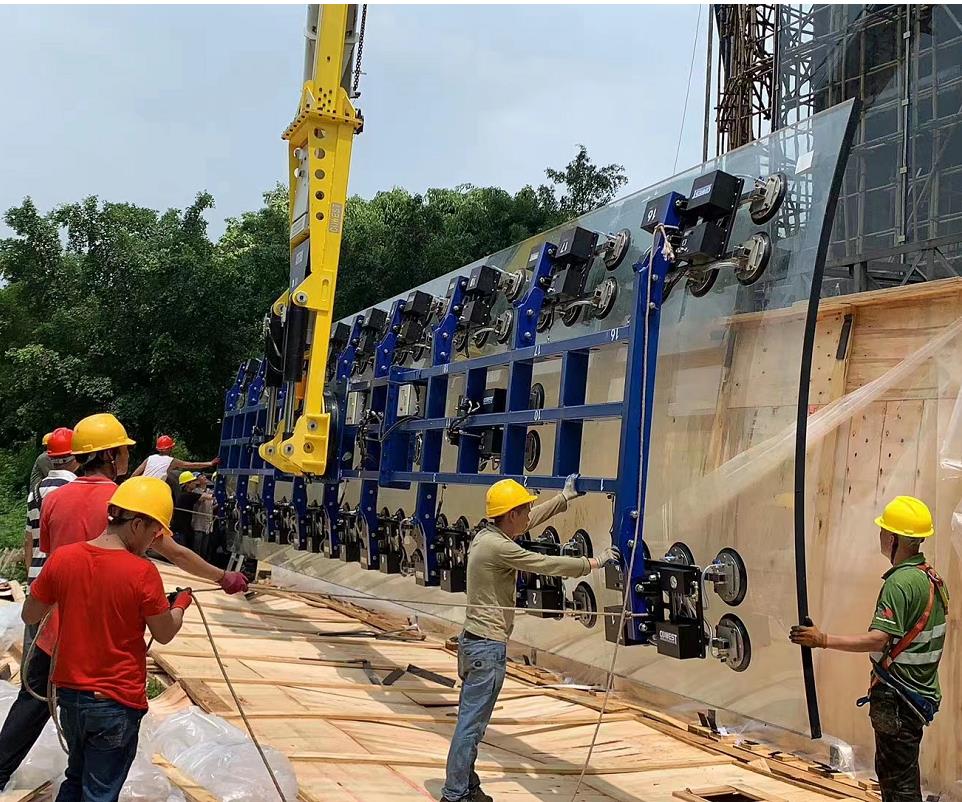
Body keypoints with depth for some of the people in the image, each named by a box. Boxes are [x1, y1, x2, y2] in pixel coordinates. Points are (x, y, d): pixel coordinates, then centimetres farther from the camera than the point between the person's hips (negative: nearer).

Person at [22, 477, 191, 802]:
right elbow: (164, 634, -8)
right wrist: (181, 603, 11)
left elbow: (30, 616, 4)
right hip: (117, 702, -5)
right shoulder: (142, 572, -20)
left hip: (69, 693, 5)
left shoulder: (61, 558, -8)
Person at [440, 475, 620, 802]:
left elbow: (529, 521, 23)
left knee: (471, 720, 16)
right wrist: (594, 562, -2)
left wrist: (564, 498, 32)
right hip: (488, 646, -10)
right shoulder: (499, 547, -20)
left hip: (474, 641, 10)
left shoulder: (486, 535, 7)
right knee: (471, 724, -4)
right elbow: (548, 565, -14)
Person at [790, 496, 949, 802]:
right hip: (921, 694, 10)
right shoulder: (933, 578, 10)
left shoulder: (900, 582, -21)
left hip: (899, 699, -10)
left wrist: (824, 640, -29)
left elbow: (879, 639, -28)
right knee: (889, 770, 20)